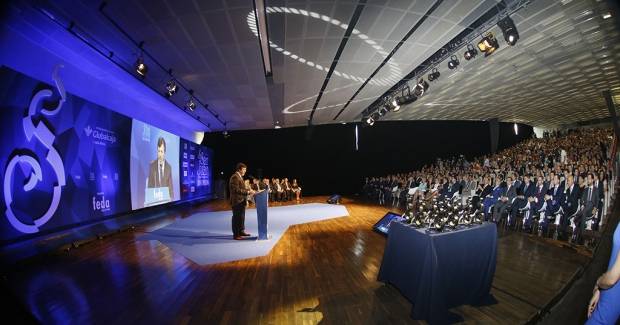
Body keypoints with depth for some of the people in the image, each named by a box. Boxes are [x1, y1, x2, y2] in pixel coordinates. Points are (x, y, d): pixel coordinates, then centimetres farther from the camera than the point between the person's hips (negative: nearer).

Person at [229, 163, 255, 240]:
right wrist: (247, 192, -24)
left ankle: (241, 231, 28)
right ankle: (236, 235, 5)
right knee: (237, 217, -3)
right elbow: (236, 190, -24)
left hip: (241, 201, 10)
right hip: (237, 201, -10)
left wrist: (248, 189, 7)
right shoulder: (235, 177, -17)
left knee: (241, 217, 17)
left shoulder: (239, 177, 17)